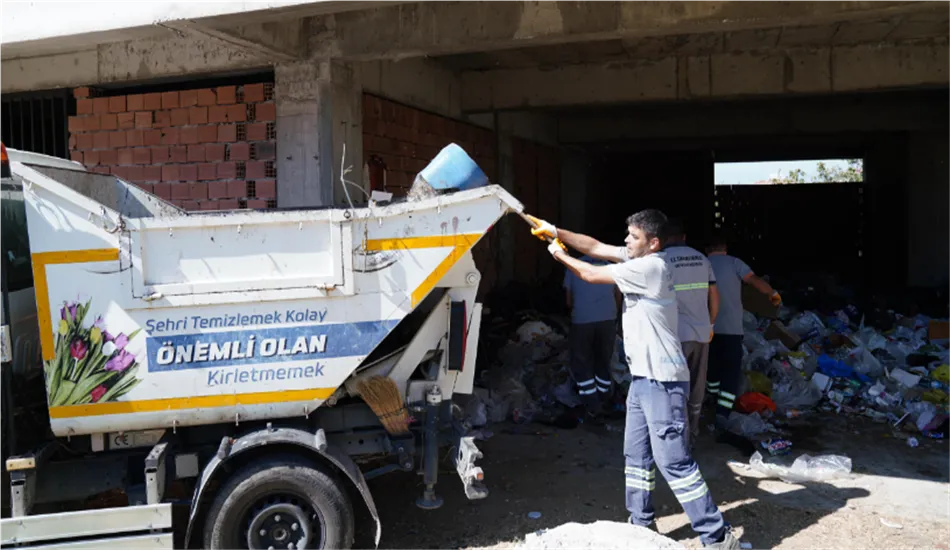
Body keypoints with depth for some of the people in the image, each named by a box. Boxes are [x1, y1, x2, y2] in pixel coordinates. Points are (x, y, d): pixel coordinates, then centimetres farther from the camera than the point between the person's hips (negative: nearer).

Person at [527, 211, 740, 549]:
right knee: (636, 455, 16)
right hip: (643, 377, 10)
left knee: (673, 461, -8)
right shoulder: (637, 258, 9)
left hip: (662, 380, -10)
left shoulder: (650, 267, -19)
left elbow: (592, 275, -12)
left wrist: (559, 254, 3)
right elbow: (595, 247, 11)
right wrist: (555, 232, 2)